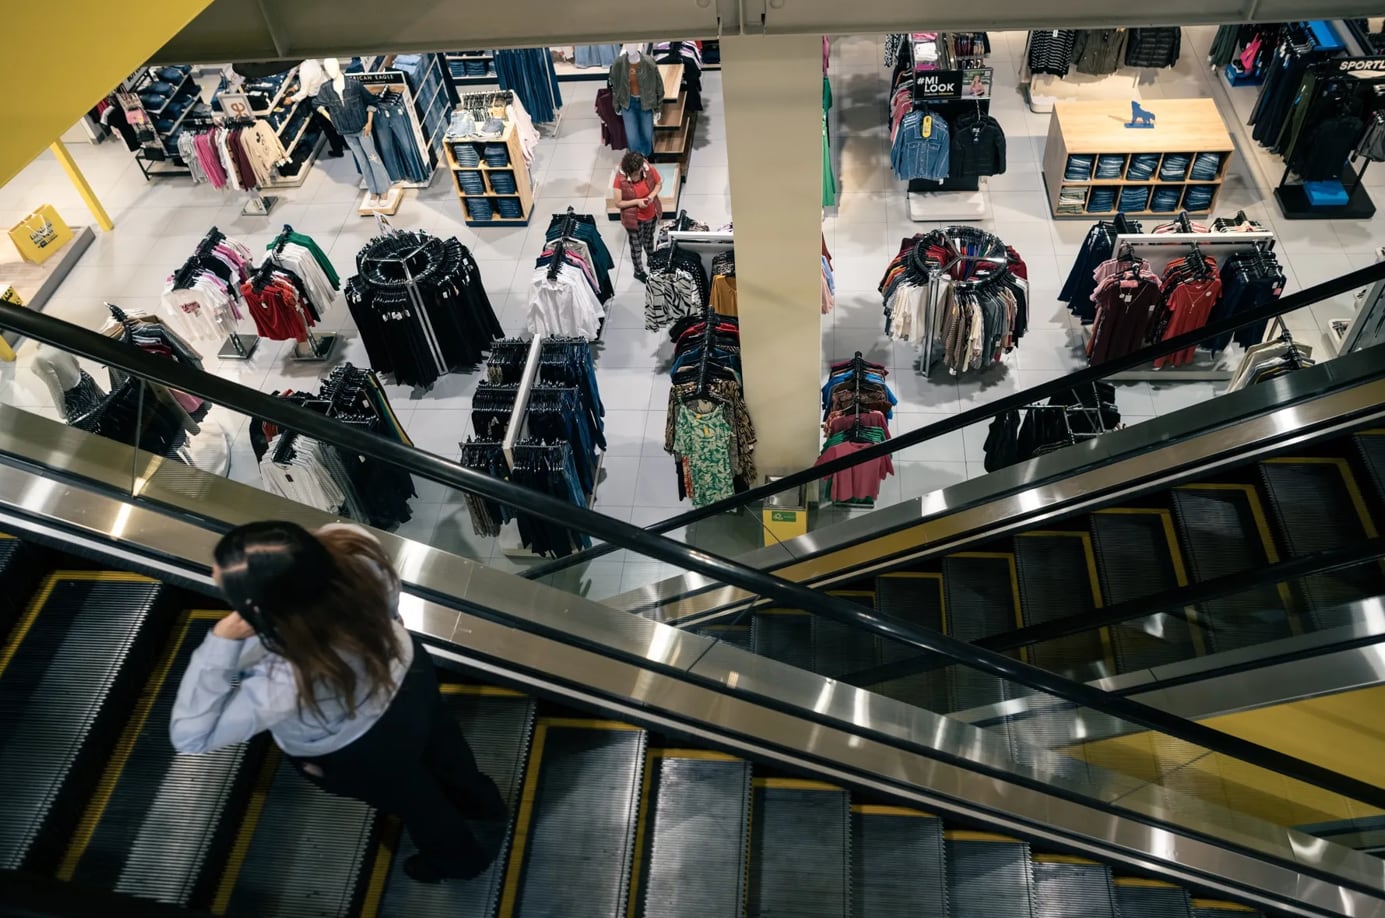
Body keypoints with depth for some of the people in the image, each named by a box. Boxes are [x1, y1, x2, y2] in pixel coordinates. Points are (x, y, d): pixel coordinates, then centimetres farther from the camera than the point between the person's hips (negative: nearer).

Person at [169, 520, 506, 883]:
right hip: (408, 669, 5)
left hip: (367, 750, -4)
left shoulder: (289, 680, -48)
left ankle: (463, 855, 64)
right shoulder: (352, 544, -34)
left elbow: (190, 736, -34)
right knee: (441, 746, 36)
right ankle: (483, 802, 69)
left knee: (415, 800, 30)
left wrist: (222, 640, -46)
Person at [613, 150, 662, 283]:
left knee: (649, 238, 31)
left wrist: (652, 195, -21)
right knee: (636, 246, 18)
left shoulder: (649, 169, -22)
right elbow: (618, 203, -20)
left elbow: (659, 183, -2)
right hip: (633, 218, -4)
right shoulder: (620, 179, -30)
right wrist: (637, 202, -31)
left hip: (651, 213, 4)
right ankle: (639, 272, 42)